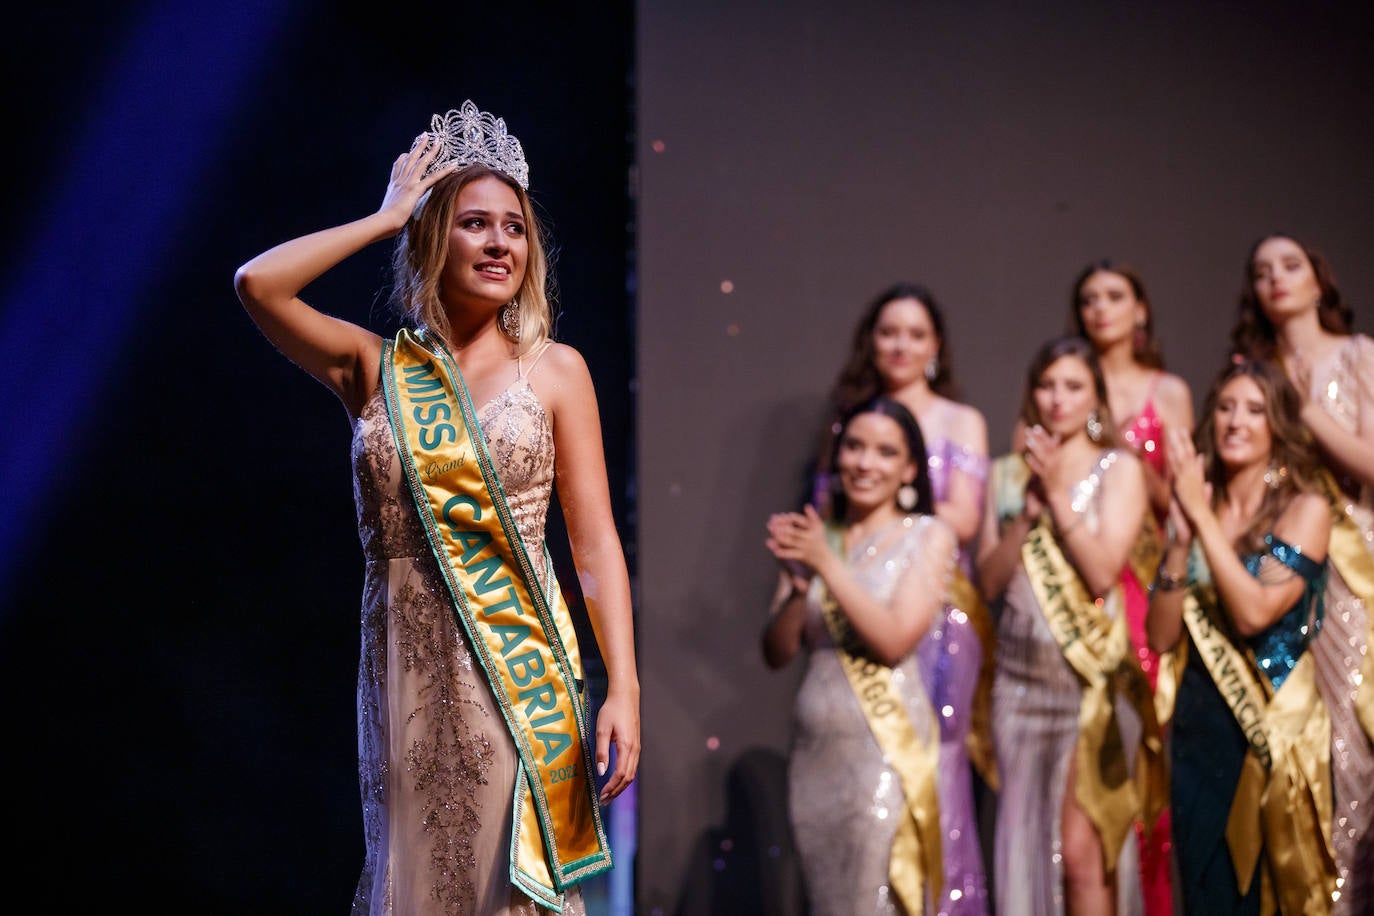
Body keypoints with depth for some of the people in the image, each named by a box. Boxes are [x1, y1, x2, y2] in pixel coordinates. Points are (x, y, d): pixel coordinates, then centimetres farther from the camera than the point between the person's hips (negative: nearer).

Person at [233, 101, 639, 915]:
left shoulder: (554, 370, 4)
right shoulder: (376, 369, 7)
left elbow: (596, 543, 0)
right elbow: (258, 284, -8)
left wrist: (623, 689, -10)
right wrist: (385, 218, 2)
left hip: (518, 665, -2)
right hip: (405, 665, 2)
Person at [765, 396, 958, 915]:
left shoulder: (929, 537, 0)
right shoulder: (814, 537, 9)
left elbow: (894, 641, -12)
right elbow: (776, 654, 5)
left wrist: (827, 565, -15)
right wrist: (797, 585, -12)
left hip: (888, 747, -4)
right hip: (814, 749, 4)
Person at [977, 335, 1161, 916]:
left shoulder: (1117, 469, 0)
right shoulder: (1011, 474, 12)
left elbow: (1104, 570, -11)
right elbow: (990, 581, 4)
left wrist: (1058, 492, -11)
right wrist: (1028, 511, -8)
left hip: (1093, 676, -4)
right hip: (1021, 674, 4)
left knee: (1081, 849, -10)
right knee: (1027, 844, 6)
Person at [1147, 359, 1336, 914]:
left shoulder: (1304, 509, -6)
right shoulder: (1195, 508, 5)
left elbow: (1254, 611, -20)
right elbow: (1161, 636, -1)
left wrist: (1203, 516, -15)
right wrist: (1181, 537, -12)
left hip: (1278, 729, -4)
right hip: (1199, 726, 4)